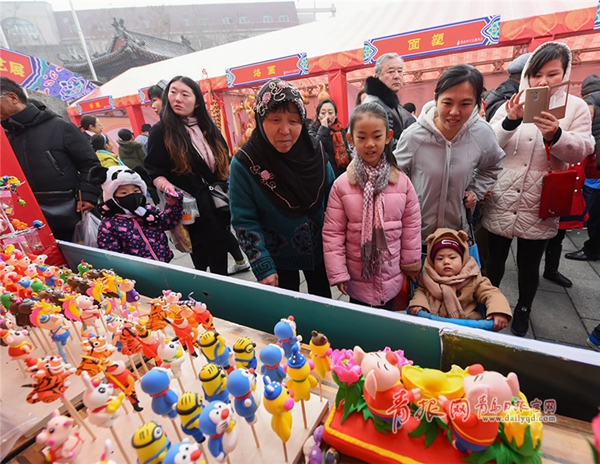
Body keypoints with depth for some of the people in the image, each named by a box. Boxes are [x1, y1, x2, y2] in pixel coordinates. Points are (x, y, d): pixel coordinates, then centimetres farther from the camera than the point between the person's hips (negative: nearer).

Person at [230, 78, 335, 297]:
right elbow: (244, 221, -16)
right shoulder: (244, 162, -19)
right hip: (277, 257, -2)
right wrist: (263, 267, -18)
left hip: (319, 249, 3)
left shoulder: (314, 152, -10)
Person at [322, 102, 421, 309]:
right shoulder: (341, 184, -12)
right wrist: (337, 273, -10)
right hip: (358, 278, -1)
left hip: (391, 278, 2)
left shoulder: (402, 181, -8)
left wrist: (412, 264, 6)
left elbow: (412, 225, 1)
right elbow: (332, 232, -10)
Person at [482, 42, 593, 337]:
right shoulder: (512, 105, 4)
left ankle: (523, 310, 34)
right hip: (501, 202, 0)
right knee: (495, 259, 12)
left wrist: (556, 135, -23)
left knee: (529, 265, 12)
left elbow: (580, 150, -3)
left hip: (539, 207, 0)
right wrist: (510, 121, -24)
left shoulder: (576, 107, 5)